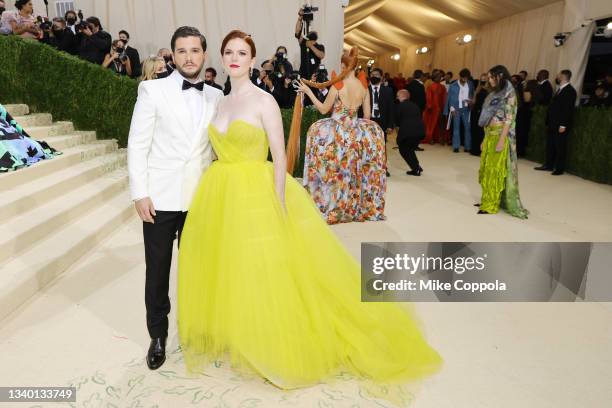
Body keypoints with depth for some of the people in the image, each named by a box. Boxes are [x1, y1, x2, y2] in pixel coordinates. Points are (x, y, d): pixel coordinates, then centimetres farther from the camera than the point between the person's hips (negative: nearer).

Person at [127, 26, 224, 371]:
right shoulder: (153, 90, -1)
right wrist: (140, 193, -8)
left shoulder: (216, 96, 7)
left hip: (201, 198, 2)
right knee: (158, 270, 9)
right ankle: (158, 335, 26)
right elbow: (137, 144, -3)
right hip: (161, 197, -2)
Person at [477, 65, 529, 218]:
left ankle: (491, 204, 3)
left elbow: (509, 119, -15)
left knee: (495, 170, -3)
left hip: (499, 136, -8)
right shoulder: (494, 94, 14)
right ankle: (487, 199, 20)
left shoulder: (509, 94, -9)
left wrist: (501, 141, -21)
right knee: (486, 169, 10)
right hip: (489, 136, 8)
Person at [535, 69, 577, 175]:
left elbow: (569, 109, -17)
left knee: (560, 146, 0)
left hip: (561, 125, -8)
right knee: (550, 145, 12)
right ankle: (549, 165, 22)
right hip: (552, 123, 8)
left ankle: (559, 168, 8)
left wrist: (563, 125, -21)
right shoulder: (559, 89, 16)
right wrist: (548, 121, 10)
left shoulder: (570, 91, -12)